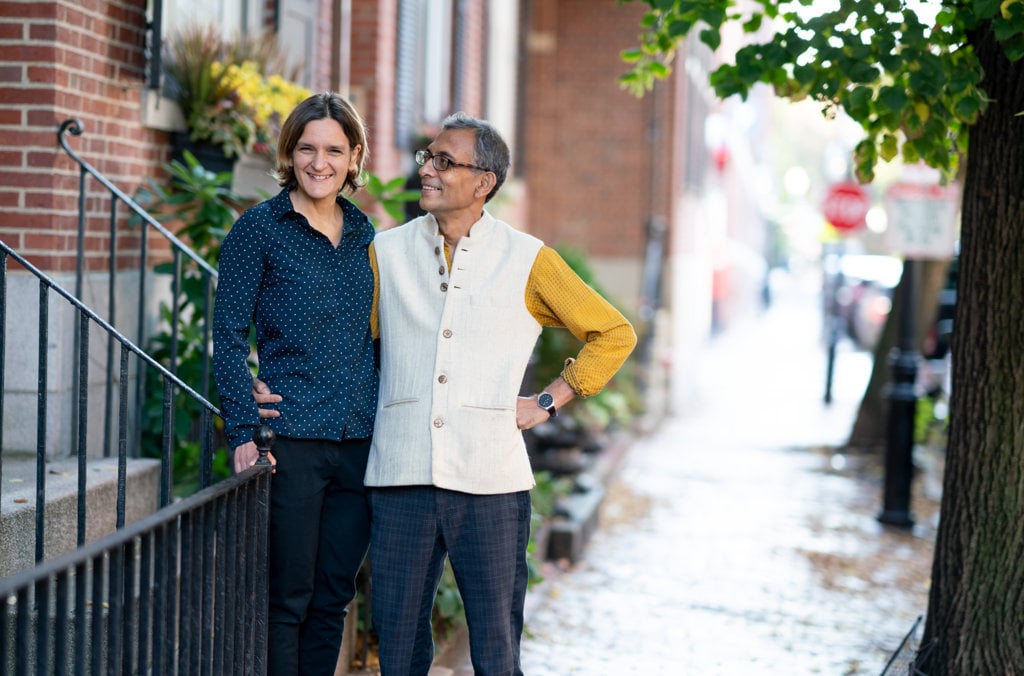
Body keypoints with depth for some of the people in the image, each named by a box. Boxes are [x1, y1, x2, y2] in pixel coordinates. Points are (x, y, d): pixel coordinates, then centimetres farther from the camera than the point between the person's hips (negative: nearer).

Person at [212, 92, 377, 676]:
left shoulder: (363, 233, 12)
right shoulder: (260, 228, -2)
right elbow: (230, 336, -5)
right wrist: (244, 429, -13)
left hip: (361, 442, 5)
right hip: (292, 439, -5)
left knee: (334, 596, 10)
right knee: (287, 598, -1)